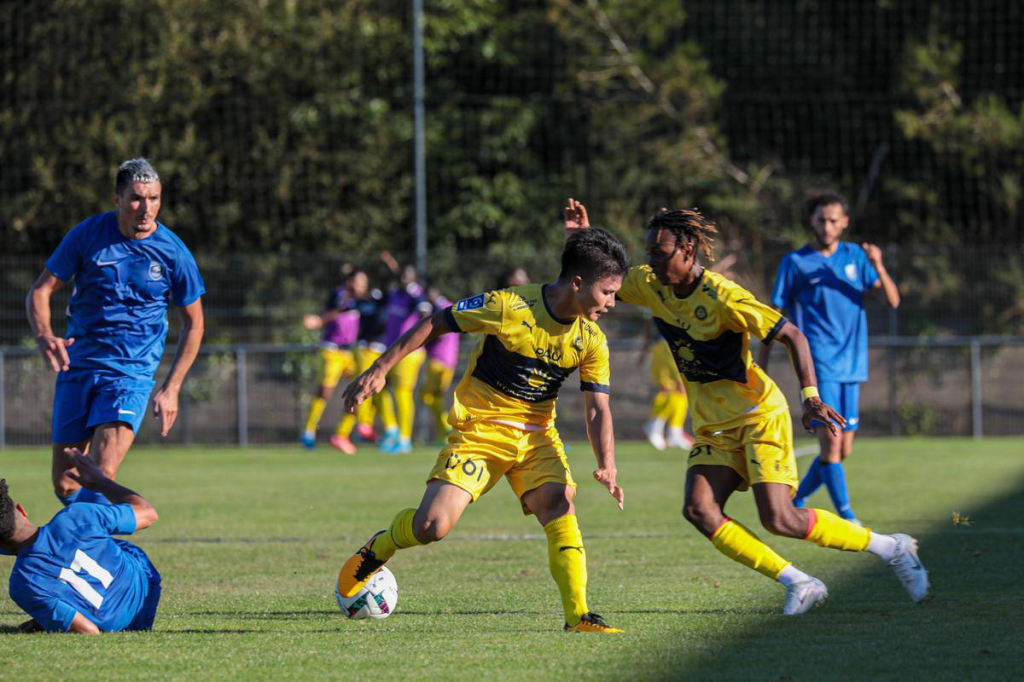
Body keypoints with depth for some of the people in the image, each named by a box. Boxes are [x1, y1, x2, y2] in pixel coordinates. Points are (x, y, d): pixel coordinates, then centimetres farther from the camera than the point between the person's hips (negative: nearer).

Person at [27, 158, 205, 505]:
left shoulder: (173, 252, -5)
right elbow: (39, 292, 1)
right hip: (77, 366, 2)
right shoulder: (87, 235, -4)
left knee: (102, 475, -21)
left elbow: (193, 324, 7)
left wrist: (171, 388, 0)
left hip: (132, 373, -2)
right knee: (65, 484, 3)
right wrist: (44, 336, -21)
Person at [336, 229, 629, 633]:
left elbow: (597, 410, -2)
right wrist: (380, 369, -10)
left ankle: (578, 615, -20)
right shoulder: (509, 307, -19)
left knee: (561, 506, -23)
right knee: (432, 527, -15)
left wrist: (607, 466, -20)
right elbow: (435, 324, -9)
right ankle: (380, 547, 19)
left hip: (537, 434, 4)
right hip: (480, 429, -4)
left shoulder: (591, 341, -4)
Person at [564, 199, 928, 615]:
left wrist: (810, 397, -28)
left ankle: (891, 549, 3)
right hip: (713, 426, 7)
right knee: (698, 510, -16)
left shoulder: (721, 298, -21)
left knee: (779, 520, -16)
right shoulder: (649, 285, -1)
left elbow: (792, 336, -17)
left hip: (759, 416, -7)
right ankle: (798, 585, -7)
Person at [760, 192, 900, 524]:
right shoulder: (795, 262, 0)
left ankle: (795, 502, 25)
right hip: (819, 366, -5)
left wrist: (878, 268, -16)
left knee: (841, 451, 7)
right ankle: (847, 518, -15)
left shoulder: (855, 256, 10)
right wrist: (761, 370, -2)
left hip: (851, 366, 5)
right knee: (831, 444, -16)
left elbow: (892, 300, 3)